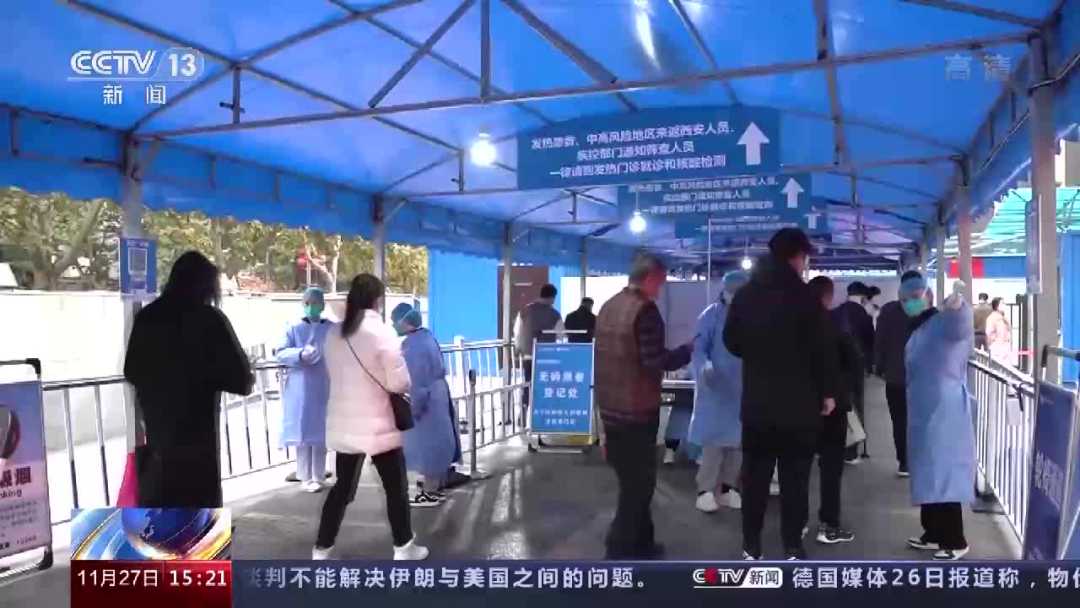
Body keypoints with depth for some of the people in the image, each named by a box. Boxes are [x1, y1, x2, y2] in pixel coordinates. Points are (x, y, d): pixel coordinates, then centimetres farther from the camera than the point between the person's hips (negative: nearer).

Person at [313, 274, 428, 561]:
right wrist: (403, 385, 6)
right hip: (377, 424, -5)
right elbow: (399, 383, -15)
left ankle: (322, 550, 21)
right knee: (396, 487, 10)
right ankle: (404, 547, 20)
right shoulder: (382, 332, -15)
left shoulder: (334, 334, 3)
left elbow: (336, 373, 13)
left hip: (344, 424, 6)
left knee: (343, 487, 17)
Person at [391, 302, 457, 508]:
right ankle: (435, 487, 25)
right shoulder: (427, 336, 8)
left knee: (426, 444, -1)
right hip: (437, 395, 10)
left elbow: (415, 380, -22)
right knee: (435, 442, 15)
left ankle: (429, 493, 8)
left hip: (424, 401, -10)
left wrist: (412, 408, -17)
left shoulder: (411, 345, -20)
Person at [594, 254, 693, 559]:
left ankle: (640, 542, 28)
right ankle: (620, 551, 6)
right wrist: (687, 350, -5)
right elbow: (656, 362, -20)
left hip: (611, 407, 9)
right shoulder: (645, 309, -17)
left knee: (630, 479, 18)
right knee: (638, 482, 2)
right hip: (636, 410, -8)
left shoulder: (609, 306, 10)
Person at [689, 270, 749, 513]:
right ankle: (706, 489, 6)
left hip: (743, 389, 4)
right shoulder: (711, 315, -7)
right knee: (714, 440, -4)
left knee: (738, 439, 10)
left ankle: (728, 487, 23)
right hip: (716, 388, -4)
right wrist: (704, 366, -33)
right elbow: (699, 347, -14)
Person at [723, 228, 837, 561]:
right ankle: (793, 547, 11)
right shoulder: (804, 295, -10)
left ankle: (751, 546, 15)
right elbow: (820, 349, -10)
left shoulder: (744, 295, 6)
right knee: (795, 476, 5)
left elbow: (732, 341, 11)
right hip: (799, 402, -4)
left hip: (756, 401, 4)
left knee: (754, 474, 10)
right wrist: (827, 392, -1)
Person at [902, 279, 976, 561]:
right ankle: (934, 534, 25)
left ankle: (955, 542, 5)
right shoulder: (917, 331, 16)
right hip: (923, 413, 9)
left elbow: (960, 322, -38)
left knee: (945, 474, -5)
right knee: (929, 475, 14)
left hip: (946, 413, -9)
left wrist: (957, 302, -61)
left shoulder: (945, 323, -12)